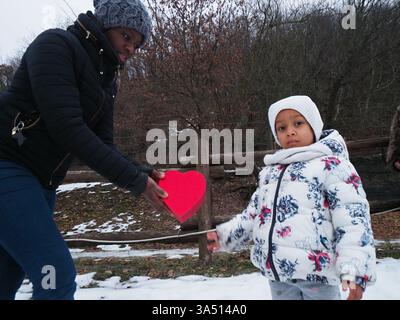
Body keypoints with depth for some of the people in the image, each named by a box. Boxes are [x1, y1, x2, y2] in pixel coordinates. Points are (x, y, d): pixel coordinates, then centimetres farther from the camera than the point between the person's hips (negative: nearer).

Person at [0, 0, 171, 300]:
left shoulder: (105, 80, 13)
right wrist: (134, 179, -21)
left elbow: (102, 144, 6)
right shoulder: (56, 44, -12)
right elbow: (66, 128, -22)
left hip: (40, 182, 9)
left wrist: (142, 174, -13)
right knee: (57, 275, -14)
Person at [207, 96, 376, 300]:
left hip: (316, 270, -7)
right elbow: (254, 213, 24)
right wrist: (224, 235, 18)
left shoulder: (331, 165, -8)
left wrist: (354, 268, -26)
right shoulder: (270, 171, 15)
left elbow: (352, 218, -15)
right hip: (276, 269, 7)